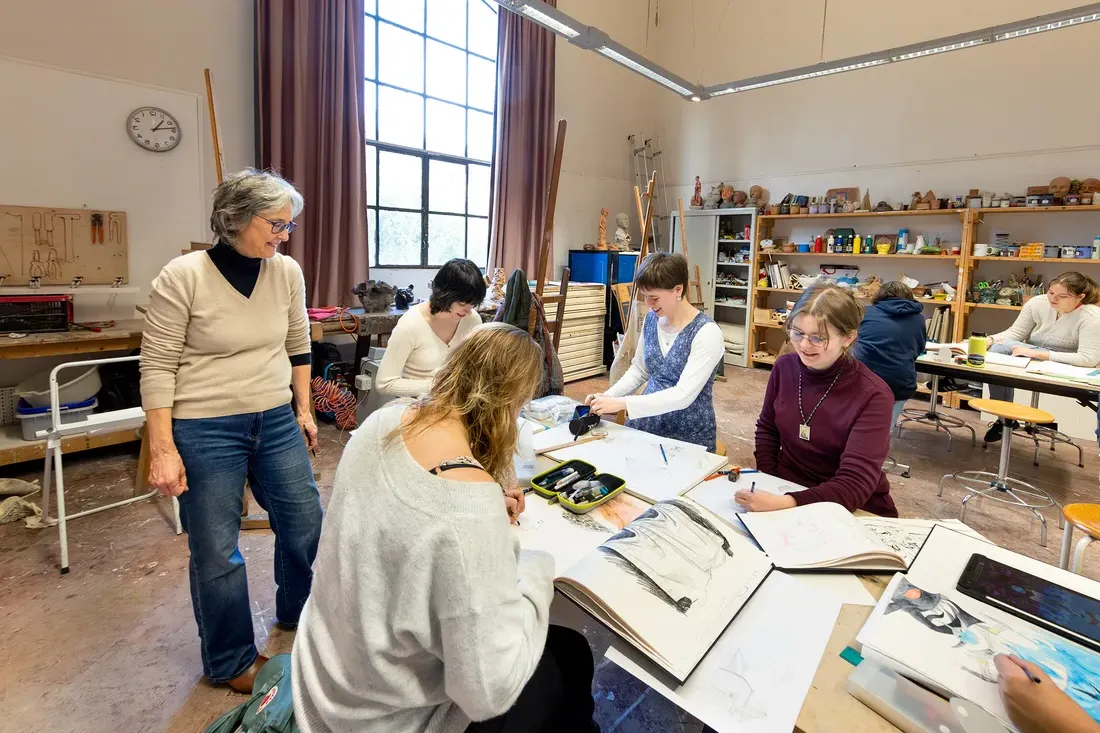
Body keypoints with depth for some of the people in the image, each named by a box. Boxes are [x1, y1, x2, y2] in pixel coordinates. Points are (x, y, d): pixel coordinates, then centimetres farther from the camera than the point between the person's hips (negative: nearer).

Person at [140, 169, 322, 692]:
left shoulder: (287, 272, -1)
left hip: (277, 421, 5)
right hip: (206, 430, -4)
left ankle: (296, 612, 43)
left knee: (306, 522, 13)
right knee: (216, 550, 6)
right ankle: (230, 661, 31)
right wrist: (162, 448, -13)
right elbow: (158, 366, -10)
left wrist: (303, 409, 12)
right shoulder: (183, 275, -13)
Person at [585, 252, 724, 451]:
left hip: (689, 436, -5)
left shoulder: (706, 333, -19)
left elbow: (683, 395, -25)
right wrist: (608, 396, -4)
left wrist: (621, 403, -27)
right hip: (646, 424, 5)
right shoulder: (651, 319, 0)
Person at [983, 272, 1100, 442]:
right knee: (996, 347, -26)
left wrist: (1037, 353, -32)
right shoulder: (1038, 302, -7)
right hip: (1033, 359, 5)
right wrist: (989, 340, -25)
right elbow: (1015, 333, -3)